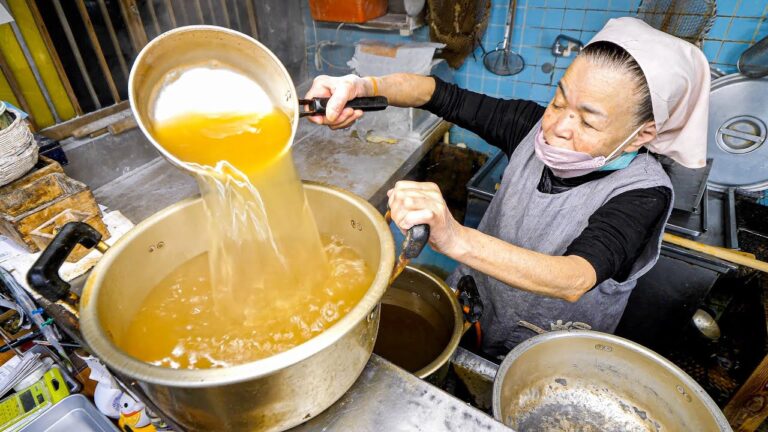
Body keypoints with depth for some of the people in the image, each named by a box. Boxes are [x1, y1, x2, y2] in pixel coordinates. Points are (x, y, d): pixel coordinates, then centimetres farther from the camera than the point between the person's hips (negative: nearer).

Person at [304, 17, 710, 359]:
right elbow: (444, 97, -13)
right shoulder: (537, 126, -14)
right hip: (474, 309, 3)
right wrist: (361, 87, -30)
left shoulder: (643, 190, -26)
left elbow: (575, 281, -42)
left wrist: (456, 239, -57)